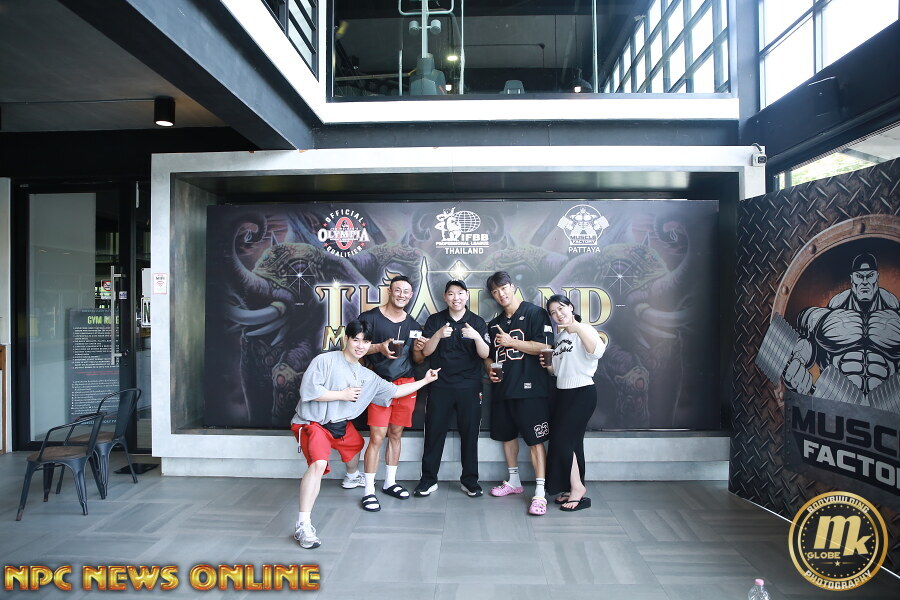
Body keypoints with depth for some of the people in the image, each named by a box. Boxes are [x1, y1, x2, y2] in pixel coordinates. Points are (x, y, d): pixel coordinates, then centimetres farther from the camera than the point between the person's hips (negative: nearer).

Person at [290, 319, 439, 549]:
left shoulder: (368, 377, 5)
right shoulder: (325, 360, -16)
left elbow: (395, 391, 9)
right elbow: (308, 391, -23)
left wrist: (425, 380, 10)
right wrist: (343, 394, -20)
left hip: (340, 424, 8)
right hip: (311, 422, -8)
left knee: (355, 444, 32)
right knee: (318, 463, -30)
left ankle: (352, 477, 68)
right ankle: (303, 526, -27)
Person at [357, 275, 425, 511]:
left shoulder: (413, 325, 11)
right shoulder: (370, 318, -4)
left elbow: (419, 360, 15)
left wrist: (417, 349, -7)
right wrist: (379, 347, -21)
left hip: (406, 384, 5)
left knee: (396, 434, 11)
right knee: (377, 436, -8)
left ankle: (390, 482, 26)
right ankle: (369, 491, 2)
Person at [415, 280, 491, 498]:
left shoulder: (477, 322, 4)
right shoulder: (435, 320, 5)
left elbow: (485, 354, -4)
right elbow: (426, 351, -2)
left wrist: (477, 336, -23)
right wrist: (438, 335, -20)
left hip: (469, 387, 0)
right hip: (440, 386, 0)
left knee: (470, 433, 5)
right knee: (434, 432, 2)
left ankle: (469, 480, 18)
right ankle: (428, 479, 13)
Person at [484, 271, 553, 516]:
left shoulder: (535, 313, -4)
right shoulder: (494, 324, 17)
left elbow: (544, 346, -14)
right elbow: (488, 355, 24)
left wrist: (511, 341, -13)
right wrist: (490, 369, 3)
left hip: (530, 388, -7)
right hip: (502, 388, 7)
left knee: (535, 439, -6)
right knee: (507, 435, 15)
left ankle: (539, 492, -3)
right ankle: (514, 481, 32)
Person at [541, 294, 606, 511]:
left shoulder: (585, 330, -9)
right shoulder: (560, 337, 14)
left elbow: (598, 351, -32)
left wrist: (576, 327, -39)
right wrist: (548, 365, 1)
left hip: (582, 394, -8)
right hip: (563, 394, 8)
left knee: (562, 440, -10)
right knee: (570, 442, 10)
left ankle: (577, 488, 4)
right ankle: (574, 489, 19)